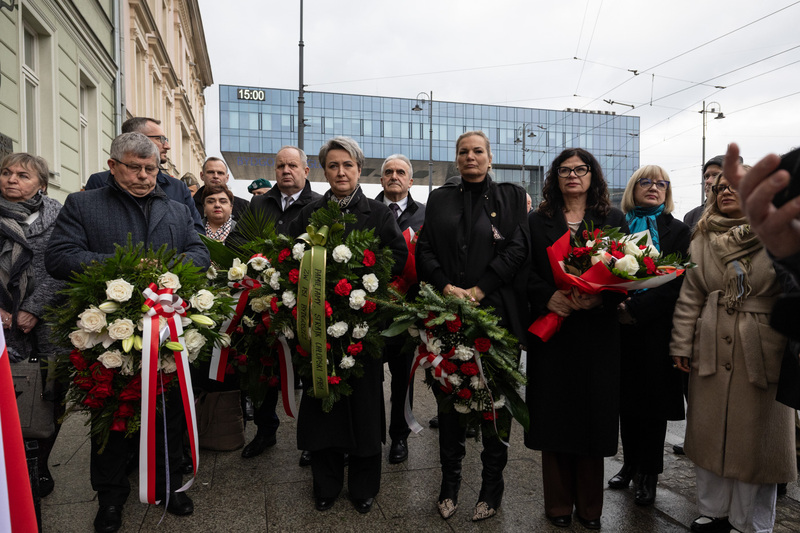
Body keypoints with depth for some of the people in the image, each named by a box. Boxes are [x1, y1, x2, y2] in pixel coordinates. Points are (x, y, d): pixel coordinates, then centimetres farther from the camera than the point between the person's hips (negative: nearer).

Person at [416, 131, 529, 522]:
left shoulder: (510, 196, 9)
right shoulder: (440, 199, 14)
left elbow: (516, 248, -3)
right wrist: (447, 288, -10)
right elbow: (424, 250, 6)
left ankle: (492, 486, 21)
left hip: (495, 311, -1)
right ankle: (450, 481, 25)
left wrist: (478, 290, -12)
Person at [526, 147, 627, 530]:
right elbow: (525, 272, 2)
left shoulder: (613, 220, 10)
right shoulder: (537, 221, 9)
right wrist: (548, 297, -16)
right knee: (554, 415, 5)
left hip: (597, 331, 0)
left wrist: (600, 298, -16)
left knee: (593, 414, 5)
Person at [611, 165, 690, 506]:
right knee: (626, 396, 11)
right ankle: (631, 464, 28)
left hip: (655, 328, -2)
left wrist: (637, 308, -17)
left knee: (652, 400, 5)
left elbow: (676, 282, -7)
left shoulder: (677, 232, 3)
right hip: (622, 325, 2)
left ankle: (648, 474, 19)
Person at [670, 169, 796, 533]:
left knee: (756, 435, 7)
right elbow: (690, 296, 7)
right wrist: (682, 345, 4)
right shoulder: (702, 240, 8)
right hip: (712, 350, 3)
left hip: (762, 350, -3)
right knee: (709, 432, 11)